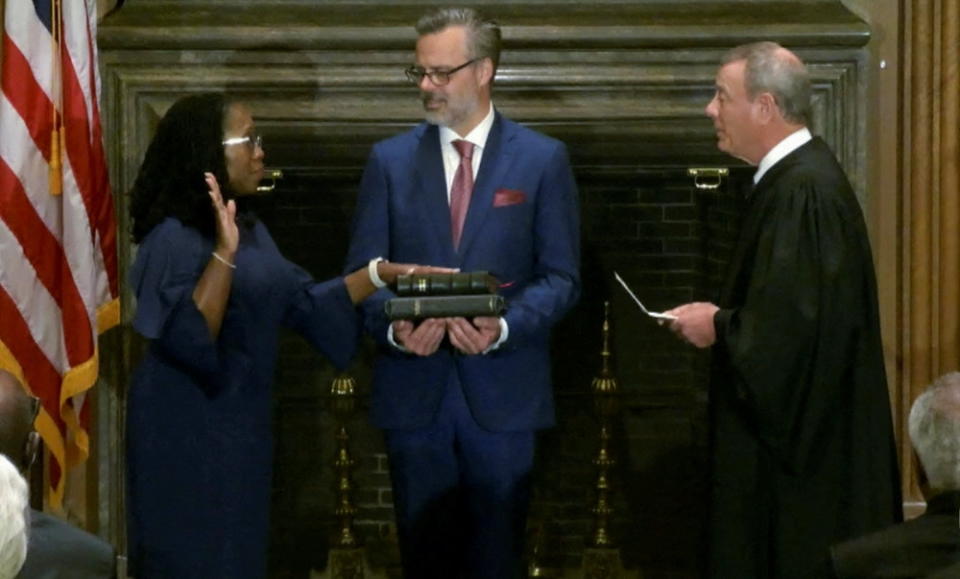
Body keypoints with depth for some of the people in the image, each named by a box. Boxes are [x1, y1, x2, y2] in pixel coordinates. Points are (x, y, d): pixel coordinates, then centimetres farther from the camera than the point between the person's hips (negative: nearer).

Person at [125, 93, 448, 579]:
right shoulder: (174, 239, -18)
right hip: (186, 433, -9)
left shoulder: (249, 229, 9)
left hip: (239, 425, 9)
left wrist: (382, 274, 8)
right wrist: (224, 253, -34)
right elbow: (188, 338, -28)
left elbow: (301, 301, 14)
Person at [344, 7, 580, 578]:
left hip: (502, 388, -2)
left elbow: (562, 276, -1)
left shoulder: (543, 159, 1)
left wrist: (505, 326, -19)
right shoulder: (390, 159, 6)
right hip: (415, 388, 2)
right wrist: (395, 327, -16)